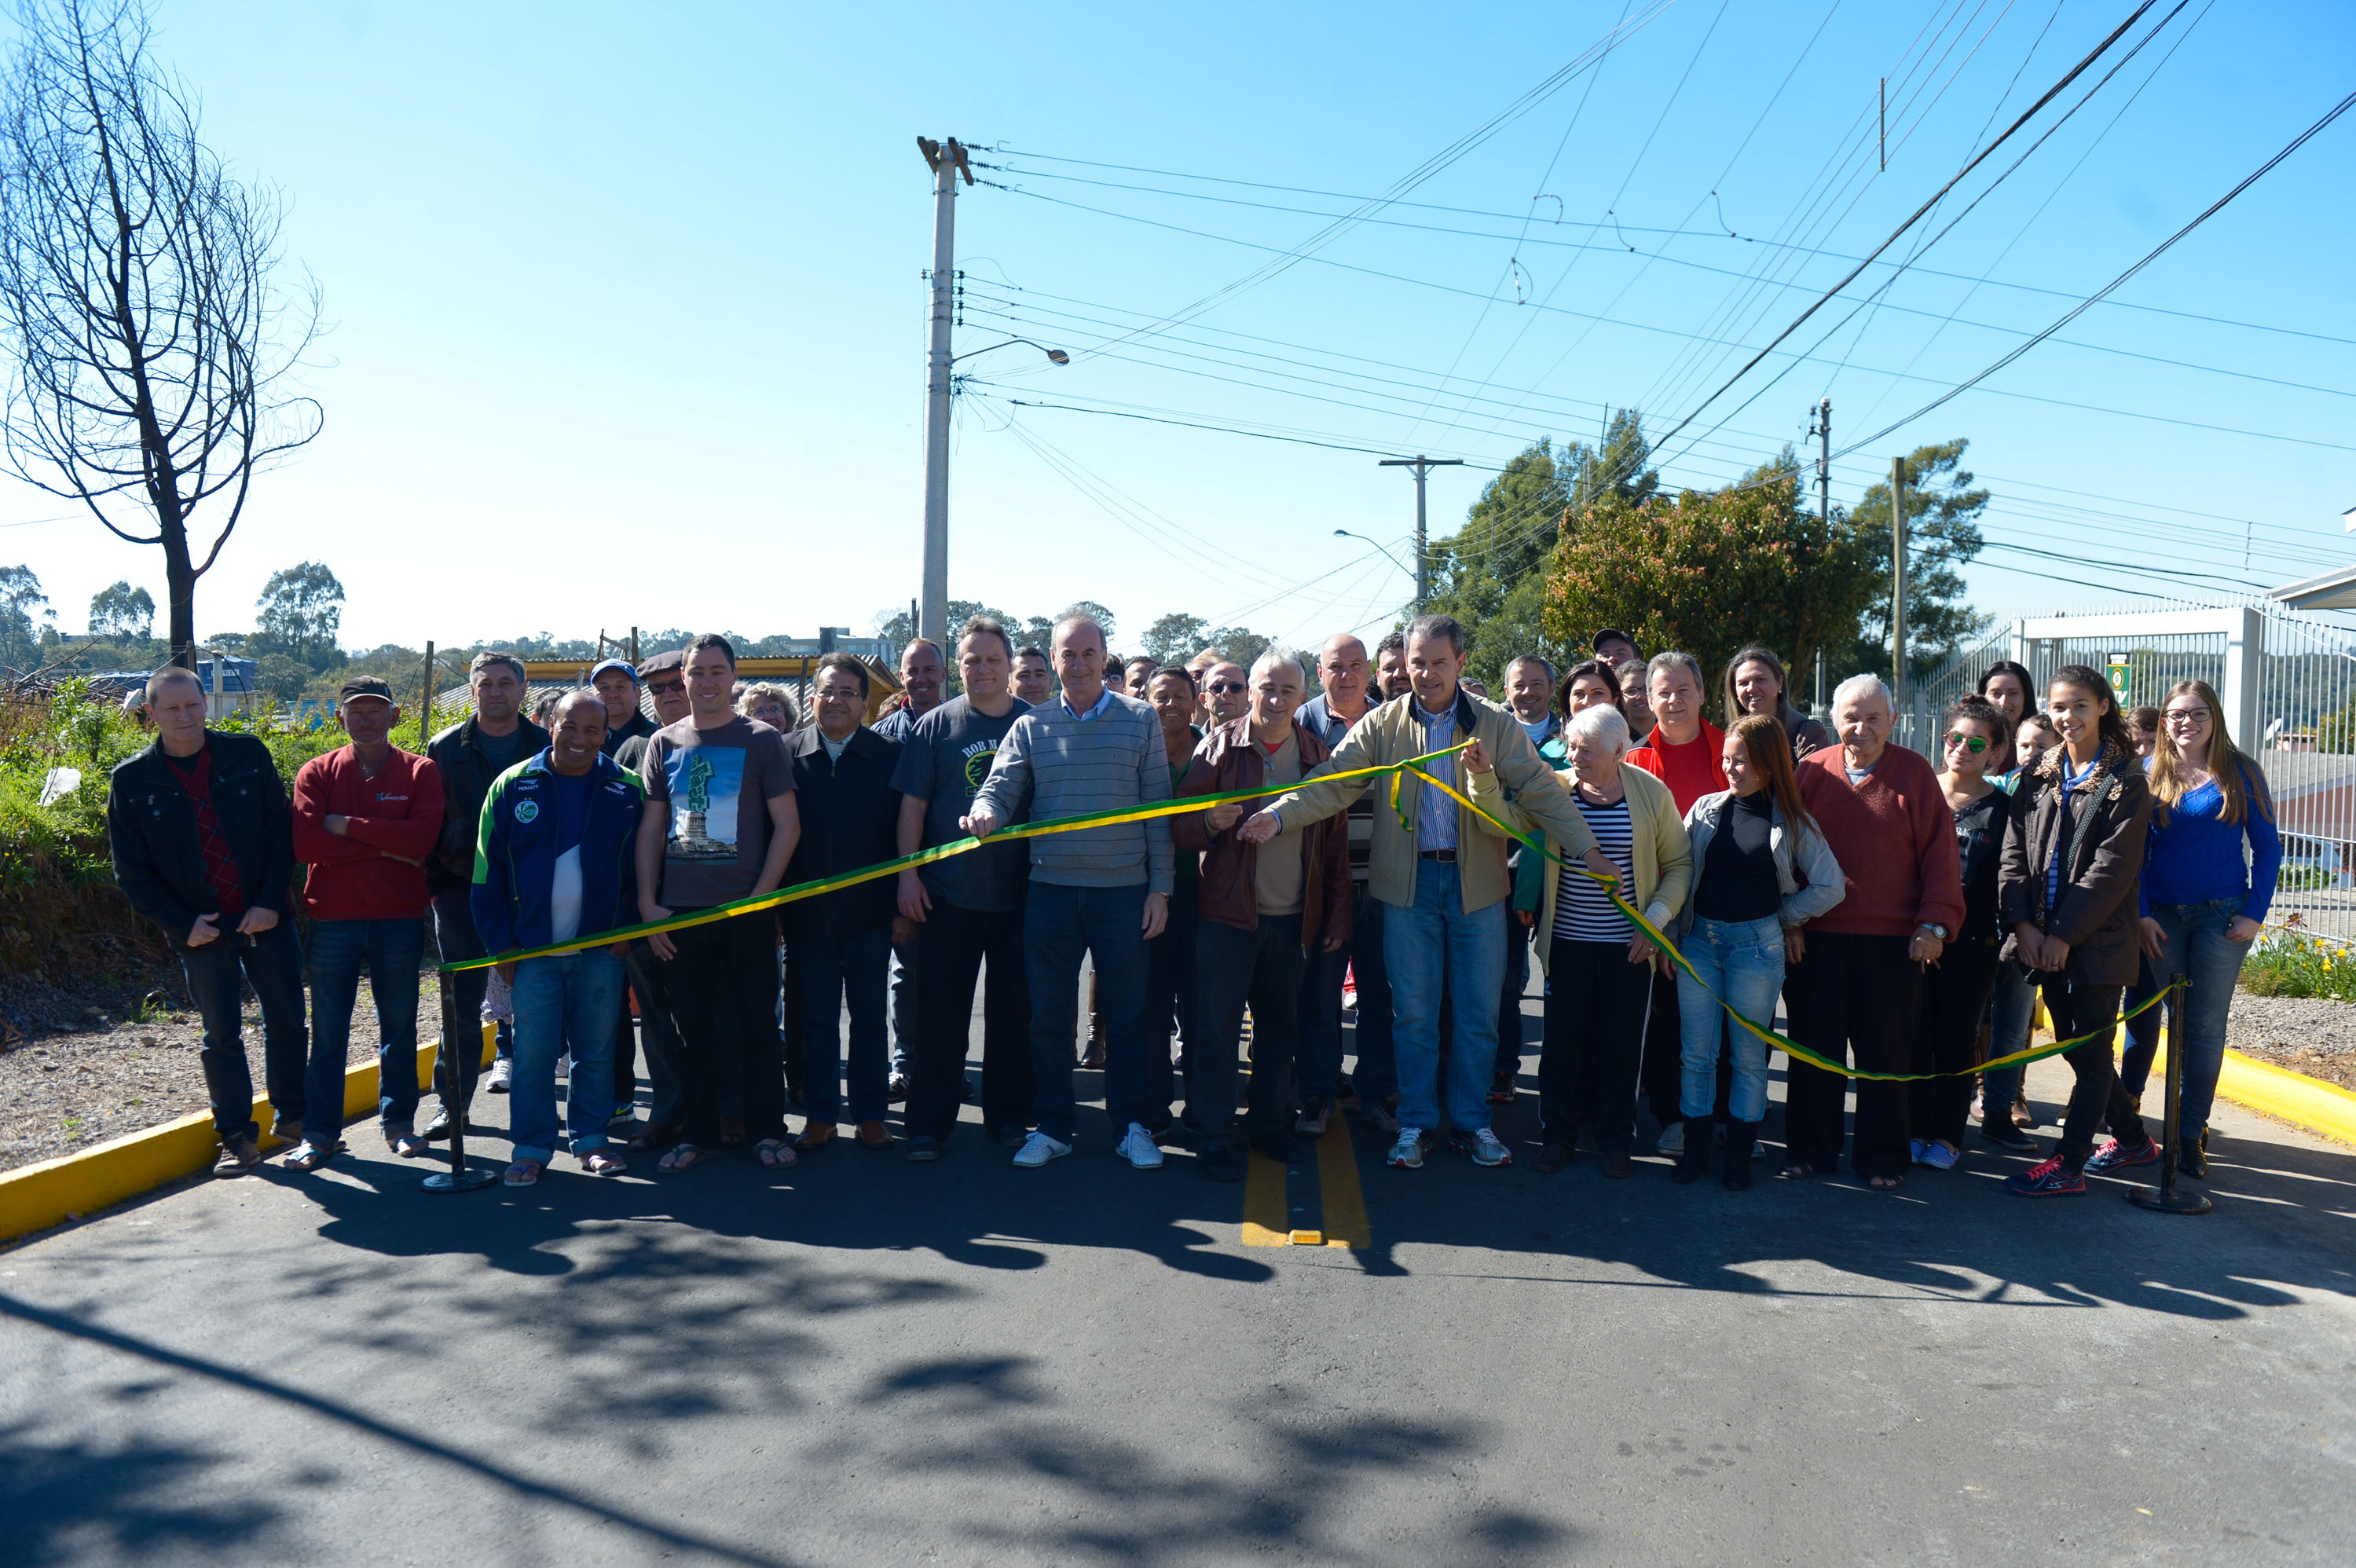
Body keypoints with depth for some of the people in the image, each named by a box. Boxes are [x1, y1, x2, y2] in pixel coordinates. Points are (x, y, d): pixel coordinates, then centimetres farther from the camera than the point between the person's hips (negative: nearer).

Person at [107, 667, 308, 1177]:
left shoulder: (247, 754, -1)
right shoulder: (131, 780, -2)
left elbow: (281, 830, 0)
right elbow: (132, 871, 1)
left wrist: (271, 903, -9)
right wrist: (182, 923, -9)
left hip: (267, 919, 1)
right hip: (201, 930, -1)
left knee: (288, 1021, 8)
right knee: (222, 1035, 6)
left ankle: (293, 1116, 26)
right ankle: (238, 1139, 17)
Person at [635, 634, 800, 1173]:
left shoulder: (761, 740, 1)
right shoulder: (664, 743, 10)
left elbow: (788, 825, -1)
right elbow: (651, 828, 10)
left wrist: (761, 895, -9)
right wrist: (648, 903, 2)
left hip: (747, 908, -2)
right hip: (680, 911, 3)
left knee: (757, 1021, 4)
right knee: (694, 1026, 8)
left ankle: (766, 1129, 15)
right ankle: (700, 1132, 19)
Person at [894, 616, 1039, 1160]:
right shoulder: (935, 726, 2)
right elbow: (913, 804, 3)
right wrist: (908, 873, -5)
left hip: (1020, 892, 1)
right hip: (947, 893, -1)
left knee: (1015, 1011, 9)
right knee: (940, 1012, 3)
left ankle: (1008, 1115, 22)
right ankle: (928, 1123, 12)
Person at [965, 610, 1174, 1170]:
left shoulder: (1140, 720, 3)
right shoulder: (1030, 727, 7)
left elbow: (1157, 808, 2)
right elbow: (1001, 787, -1)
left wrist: (1160, 888, -2)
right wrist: (985, 811, -26)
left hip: (1123, 889, -1)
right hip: (1051, 888, 2)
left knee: (1126, 1013, 7)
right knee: (1049, 1015, 8)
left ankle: (1133, 1125, 20)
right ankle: (1052, 1127, 21)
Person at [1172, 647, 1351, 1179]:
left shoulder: (1318, 756, 7)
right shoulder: (1219, 746, -1)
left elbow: (1335, 843, 11)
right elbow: (1180, 826, -2)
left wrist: (1338, 914, 8)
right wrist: (1210, 821, -24)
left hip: (1294, 917, 3)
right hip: (1228, 915, -3)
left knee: (1280, 1026, 11)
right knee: (1217, 1028, 0)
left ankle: (1269, 1123, 26)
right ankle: (1214, 1135, 11)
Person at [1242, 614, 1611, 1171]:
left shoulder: (1495, 724, 1)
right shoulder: (1382, 725, 1)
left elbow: (1541, 790, -1)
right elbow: (1333, 782, -6)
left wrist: (1587, 849, -9)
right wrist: (1278, 815, -21)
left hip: (1477, 883, 0)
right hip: (1408, 882, 0)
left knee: (1479, 1012, 7)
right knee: (1413, 1012, 7)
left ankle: (1472, 1120, 23)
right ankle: (1416, 1122, 21)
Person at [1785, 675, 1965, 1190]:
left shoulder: (1915, 773, 1)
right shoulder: (1811, 771, 4)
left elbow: (1939, 853, -1)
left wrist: (1934, 923, -8)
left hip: (1891, 941, -1)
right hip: (1818, 938, 1)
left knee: (1886, 1051, 7)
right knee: (1814, 1048, 9)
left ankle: (1881, 1157, 20)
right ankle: (1810, 1148, 23)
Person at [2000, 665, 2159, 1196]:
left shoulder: (2125, 783, -6)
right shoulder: (2038, 778, 10)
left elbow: (2113, 868, -12)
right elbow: (2014, 854, 5)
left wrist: (2065, 934, -16)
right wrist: (2023, 924, -7)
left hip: (2098, 940, -6)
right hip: (2043, 939, 6)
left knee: (2091, 1051, -1)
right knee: (2074, 1046, 14)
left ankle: (2068, 1164, 3)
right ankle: (2133, 1138, 32)